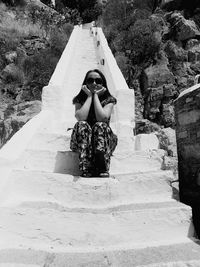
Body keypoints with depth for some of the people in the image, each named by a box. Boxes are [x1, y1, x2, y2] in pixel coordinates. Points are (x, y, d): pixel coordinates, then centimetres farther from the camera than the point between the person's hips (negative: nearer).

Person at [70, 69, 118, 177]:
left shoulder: (109, 100, 2)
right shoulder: (80, 99, 4)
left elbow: (102, 118, -20)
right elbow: (80, 118, -18)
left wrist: (96, 95, -10)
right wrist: (89, 96, -9)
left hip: (105, 139, 0)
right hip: (81, 139, 1)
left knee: (100, 126, -31)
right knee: (82, 125, -29)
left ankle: (103, 170, -42)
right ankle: (85, 170, -40)